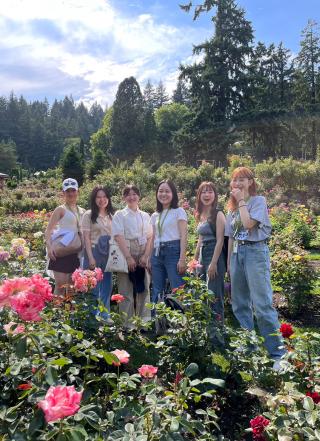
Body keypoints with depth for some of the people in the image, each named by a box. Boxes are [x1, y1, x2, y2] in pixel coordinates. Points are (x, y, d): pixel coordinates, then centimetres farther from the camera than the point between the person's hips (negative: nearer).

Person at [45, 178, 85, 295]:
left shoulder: (82, 211, 14)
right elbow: (48, 230, -9)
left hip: (75, 252, 6)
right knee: (60, 285, -8)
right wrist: (49, 246, -24)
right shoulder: (61, 209, -2)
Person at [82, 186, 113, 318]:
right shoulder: (89, 215, -1)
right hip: (94, 252, -5)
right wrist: (91, 258, -14)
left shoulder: (111, 216, 12)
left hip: (108, 254, 5)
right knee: (93, 287, 0)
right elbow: (86, 237, -7)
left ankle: (105, 316, 22)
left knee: (107, 286, 10)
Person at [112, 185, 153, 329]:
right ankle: (127, 323, 7)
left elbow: (150, 237, 8)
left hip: (143, 257, 3)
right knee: (126, 291, -1)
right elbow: (119, 237, -7)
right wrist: (129, 257, -16)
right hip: (125, 255, -3)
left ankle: (144, 321, 14)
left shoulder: (145, 216, 14)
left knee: (144, 289, 5)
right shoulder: (120, 215, 4)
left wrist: (145, 256, -6)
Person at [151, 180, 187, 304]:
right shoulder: (155, 216, 18)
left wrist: (182, 259, -14)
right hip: (157, 253, 6)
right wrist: (149, 259, 12)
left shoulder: (179, 212, 2)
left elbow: (183, 236, -5)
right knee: (157, 293, 7)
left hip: (173, 251, -5)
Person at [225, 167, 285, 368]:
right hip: (237, 253, 7)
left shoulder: (259, 201, -2)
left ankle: (278, 352, -5)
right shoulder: (233, 206, 16)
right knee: (240, 304, 9)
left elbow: (248, 223, -18)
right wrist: (229, 261, 12)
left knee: (262, 304, -12)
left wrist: (242, 201, -7)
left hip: (255, 252, -7)